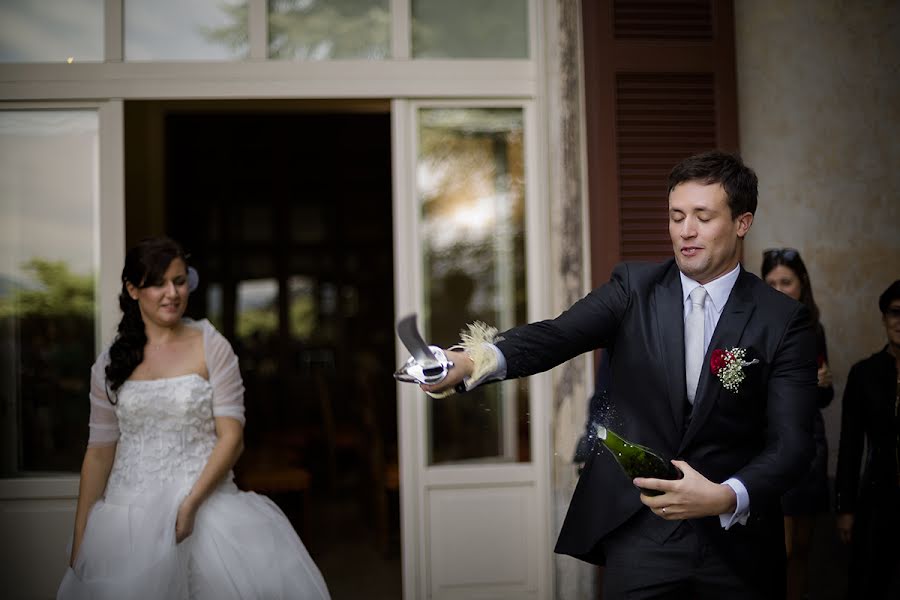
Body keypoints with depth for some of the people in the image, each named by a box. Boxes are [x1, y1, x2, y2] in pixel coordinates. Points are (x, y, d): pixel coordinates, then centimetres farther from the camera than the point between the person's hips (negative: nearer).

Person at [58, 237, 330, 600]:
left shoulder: (211, 347, 1)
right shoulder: (111, 363, 8)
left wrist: (189, 505, -15)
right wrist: (80, 538, 7)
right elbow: (99, 451, 11)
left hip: (204, 508, -2)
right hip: (128, 513, 2)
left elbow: (232, 436, -4)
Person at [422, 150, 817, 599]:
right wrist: (476, 359, -36)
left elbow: (792, 443, -10)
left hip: (736, 542, 0)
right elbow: (557, 334, -17)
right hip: (639, 535, 0)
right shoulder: (634, 288, 0)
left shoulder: (782, 321, -4)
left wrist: (726, 497, -27)